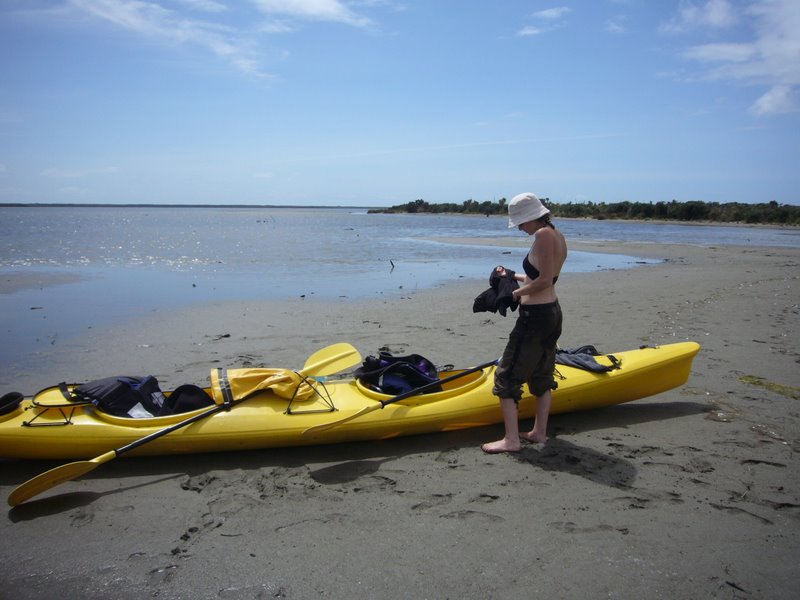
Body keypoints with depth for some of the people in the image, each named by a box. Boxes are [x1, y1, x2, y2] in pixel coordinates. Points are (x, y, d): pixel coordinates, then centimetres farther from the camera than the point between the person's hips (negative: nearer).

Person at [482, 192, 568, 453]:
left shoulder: (543, 235, -17)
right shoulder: (558, 235, 11)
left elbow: (545, 280, -22)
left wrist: (517, 293, -10)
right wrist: (515, 277, 16)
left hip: (535, 316, -10)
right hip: (552, 312, 10)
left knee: (507, 376, -4)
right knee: (542, 375, 18)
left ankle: (511, 439, -2)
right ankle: (539, 432, 28)